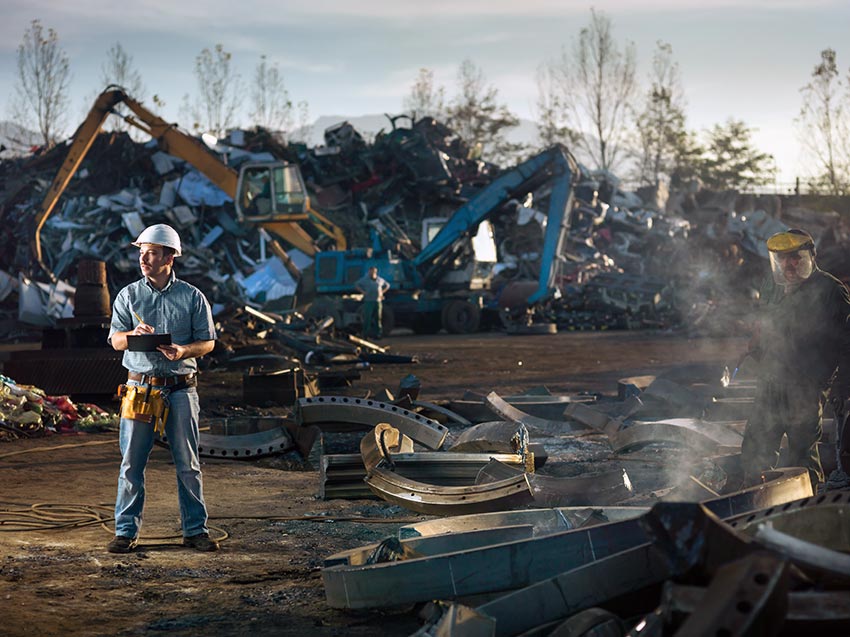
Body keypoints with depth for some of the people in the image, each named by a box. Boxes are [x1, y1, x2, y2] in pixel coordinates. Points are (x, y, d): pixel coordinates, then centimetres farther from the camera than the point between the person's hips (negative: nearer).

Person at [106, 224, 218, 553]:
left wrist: (183, 351, -15)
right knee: (131, 462, 0)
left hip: (180, 389, -1)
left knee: (188, 464, 3)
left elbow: (207, 342, 5)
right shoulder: (129, 295, 8)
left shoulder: (192, 297, 4)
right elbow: (116, 340, 2)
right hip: (140, 387, 1)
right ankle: (126, 530, 8)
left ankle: (195, 529, 12)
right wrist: (134, 334, -20)